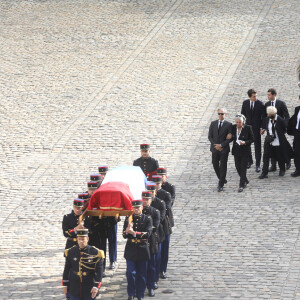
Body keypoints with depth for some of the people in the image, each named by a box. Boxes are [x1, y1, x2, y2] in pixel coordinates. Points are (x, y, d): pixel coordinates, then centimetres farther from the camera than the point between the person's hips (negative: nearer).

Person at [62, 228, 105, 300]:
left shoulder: (95, 253, -9)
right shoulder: (71, 252, -1)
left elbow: (99, 272, -10)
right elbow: (66, 269, 7)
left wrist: (96, 287, -18)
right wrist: (65, 285, 6)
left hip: (89, 290, -2)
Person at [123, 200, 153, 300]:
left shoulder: (147, 219, 0)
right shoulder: (128, 219, 6)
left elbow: (147, 234, -13)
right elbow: (124, 235, 0)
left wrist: (134, 233, -23)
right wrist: (127, 230, -24)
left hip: (142, 250, -1)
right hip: (131, 250, 1)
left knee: (142, 274, 4)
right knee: (130, 273, -3)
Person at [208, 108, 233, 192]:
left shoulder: (228, 125, -5)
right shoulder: (213, 124, 5)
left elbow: (229, 138, -7)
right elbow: (210, 136, 5)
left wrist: (221, 145, -15)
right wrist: (215, 145, -8)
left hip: (224, 149, -3)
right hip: (215, 149, 3)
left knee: (223, 167, -1)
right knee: (215, 166, 9)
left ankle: (221, 185, 6)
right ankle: (222, 179, 31)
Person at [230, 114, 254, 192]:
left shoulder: (248, 128, -10)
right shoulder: (233, 127, 2)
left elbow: (252, 139, -5)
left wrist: (245, 142, -21)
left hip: (245, 151, -5)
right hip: (236, 150, 5)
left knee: (243, 168, -5)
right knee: (238, 167, 9)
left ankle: (241, 185, -1)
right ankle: (245, 181, 31)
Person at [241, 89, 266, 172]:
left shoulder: (260, 104, -10)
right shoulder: (245, 103, -1)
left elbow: (264, 117, -7)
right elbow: (243, 114, 9)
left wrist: (263, 127, -13)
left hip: (257, 128, -3)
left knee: (257, 146, 1)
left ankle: (257, 165, 8)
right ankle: (249, 161, 31)